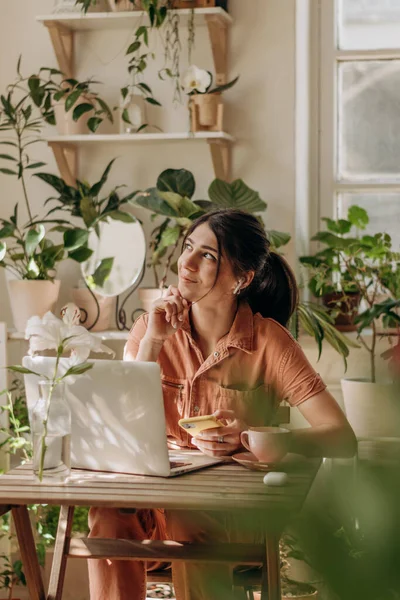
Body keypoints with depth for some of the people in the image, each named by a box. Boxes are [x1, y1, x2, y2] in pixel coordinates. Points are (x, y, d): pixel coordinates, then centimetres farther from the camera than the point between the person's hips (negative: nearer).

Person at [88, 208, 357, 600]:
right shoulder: (150, 328, 3)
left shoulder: (267, 340, -5)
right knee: (109, 513, -31)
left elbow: (342, 438, -13)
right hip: (155, 495, 2)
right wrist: (152, 341, -15)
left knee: (189, 521, -35)